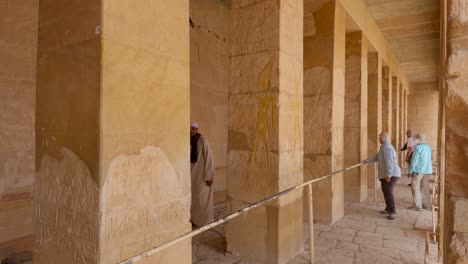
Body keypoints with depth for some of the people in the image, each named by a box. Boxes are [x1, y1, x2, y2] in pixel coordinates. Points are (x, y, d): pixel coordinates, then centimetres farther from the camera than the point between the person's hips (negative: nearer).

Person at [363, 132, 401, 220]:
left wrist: (388, 175, -28)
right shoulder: (384, 147, 18)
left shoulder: (386, 148, -17)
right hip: (386, 174, 11)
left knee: (388, 192, -16)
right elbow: (377, 157, 26)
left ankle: (392, 212, -14)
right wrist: (367, 161, 26)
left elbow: (389, 162, -24)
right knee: (385, 191, 15)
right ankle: (388, 209, 24)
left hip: (391, 175, -11)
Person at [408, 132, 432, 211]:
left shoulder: (418, 147, -14)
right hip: (427, 170, 8)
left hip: (418, 170, -8)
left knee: (415, 187, -2)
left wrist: (410, 171, -9)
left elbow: (414, 160, -15)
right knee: (425, 187, 14)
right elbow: (430, 159, 15)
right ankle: (426, 204, 21)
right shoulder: (428, 147, 9)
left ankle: (417, 205, -2)